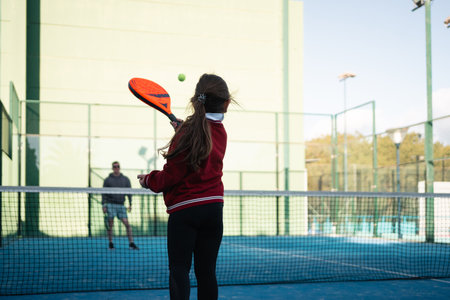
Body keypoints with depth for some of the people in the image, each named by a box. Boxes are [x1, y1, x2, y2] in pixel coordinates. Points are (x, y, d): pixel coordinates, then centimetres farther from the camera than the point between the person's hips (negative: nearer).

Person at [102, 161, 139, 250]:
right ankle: (110, 244, 8)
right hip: (110, 204, -1)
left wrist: (130, 204, 3)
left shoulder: (125, 179, 10)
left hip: (121, 205, 1)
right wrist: (104, 205, -3)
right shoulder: (107, 180, 6)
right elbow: (104, 194, 6)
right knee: (110, 225, -2)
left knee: (127, 224, -6)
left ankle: (131, 243, -5)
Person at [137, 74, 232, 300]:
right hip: (213, 207, 5)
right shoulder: (220, 133, 6)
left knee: (179, 268, -4)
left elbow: (171, 176, -10)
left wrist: (148, 180, 8)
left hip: (185, 209, -5)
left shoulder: (188, 131, -11)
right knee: (206, 271, 9)